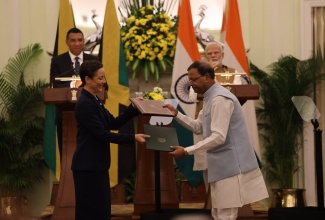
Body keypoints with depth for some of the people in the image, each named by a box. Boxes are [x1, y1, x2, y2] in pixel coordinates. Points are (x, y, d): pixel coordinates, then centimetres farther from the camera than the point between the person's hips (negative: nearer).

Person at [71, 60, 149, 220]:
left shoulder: (94, 100, 13)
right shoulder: (84, 103, -18)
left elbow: (114, 124, 15)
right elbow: (102, 134, -20)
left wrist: (134, 108, 7)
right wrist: (133, 138, -18)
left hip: (97, 165, 10)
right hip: (88, 166, -10)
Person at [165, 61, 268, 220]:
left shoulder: (220, 98, -17)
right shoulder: (210, 98, 16)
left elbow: (218, 137, -24)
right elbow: (198, 128, 22)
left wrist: (186, 151, -24)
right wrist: (176, 114, 9)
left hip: (231, 166, -11)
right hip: (223, 166, 11)